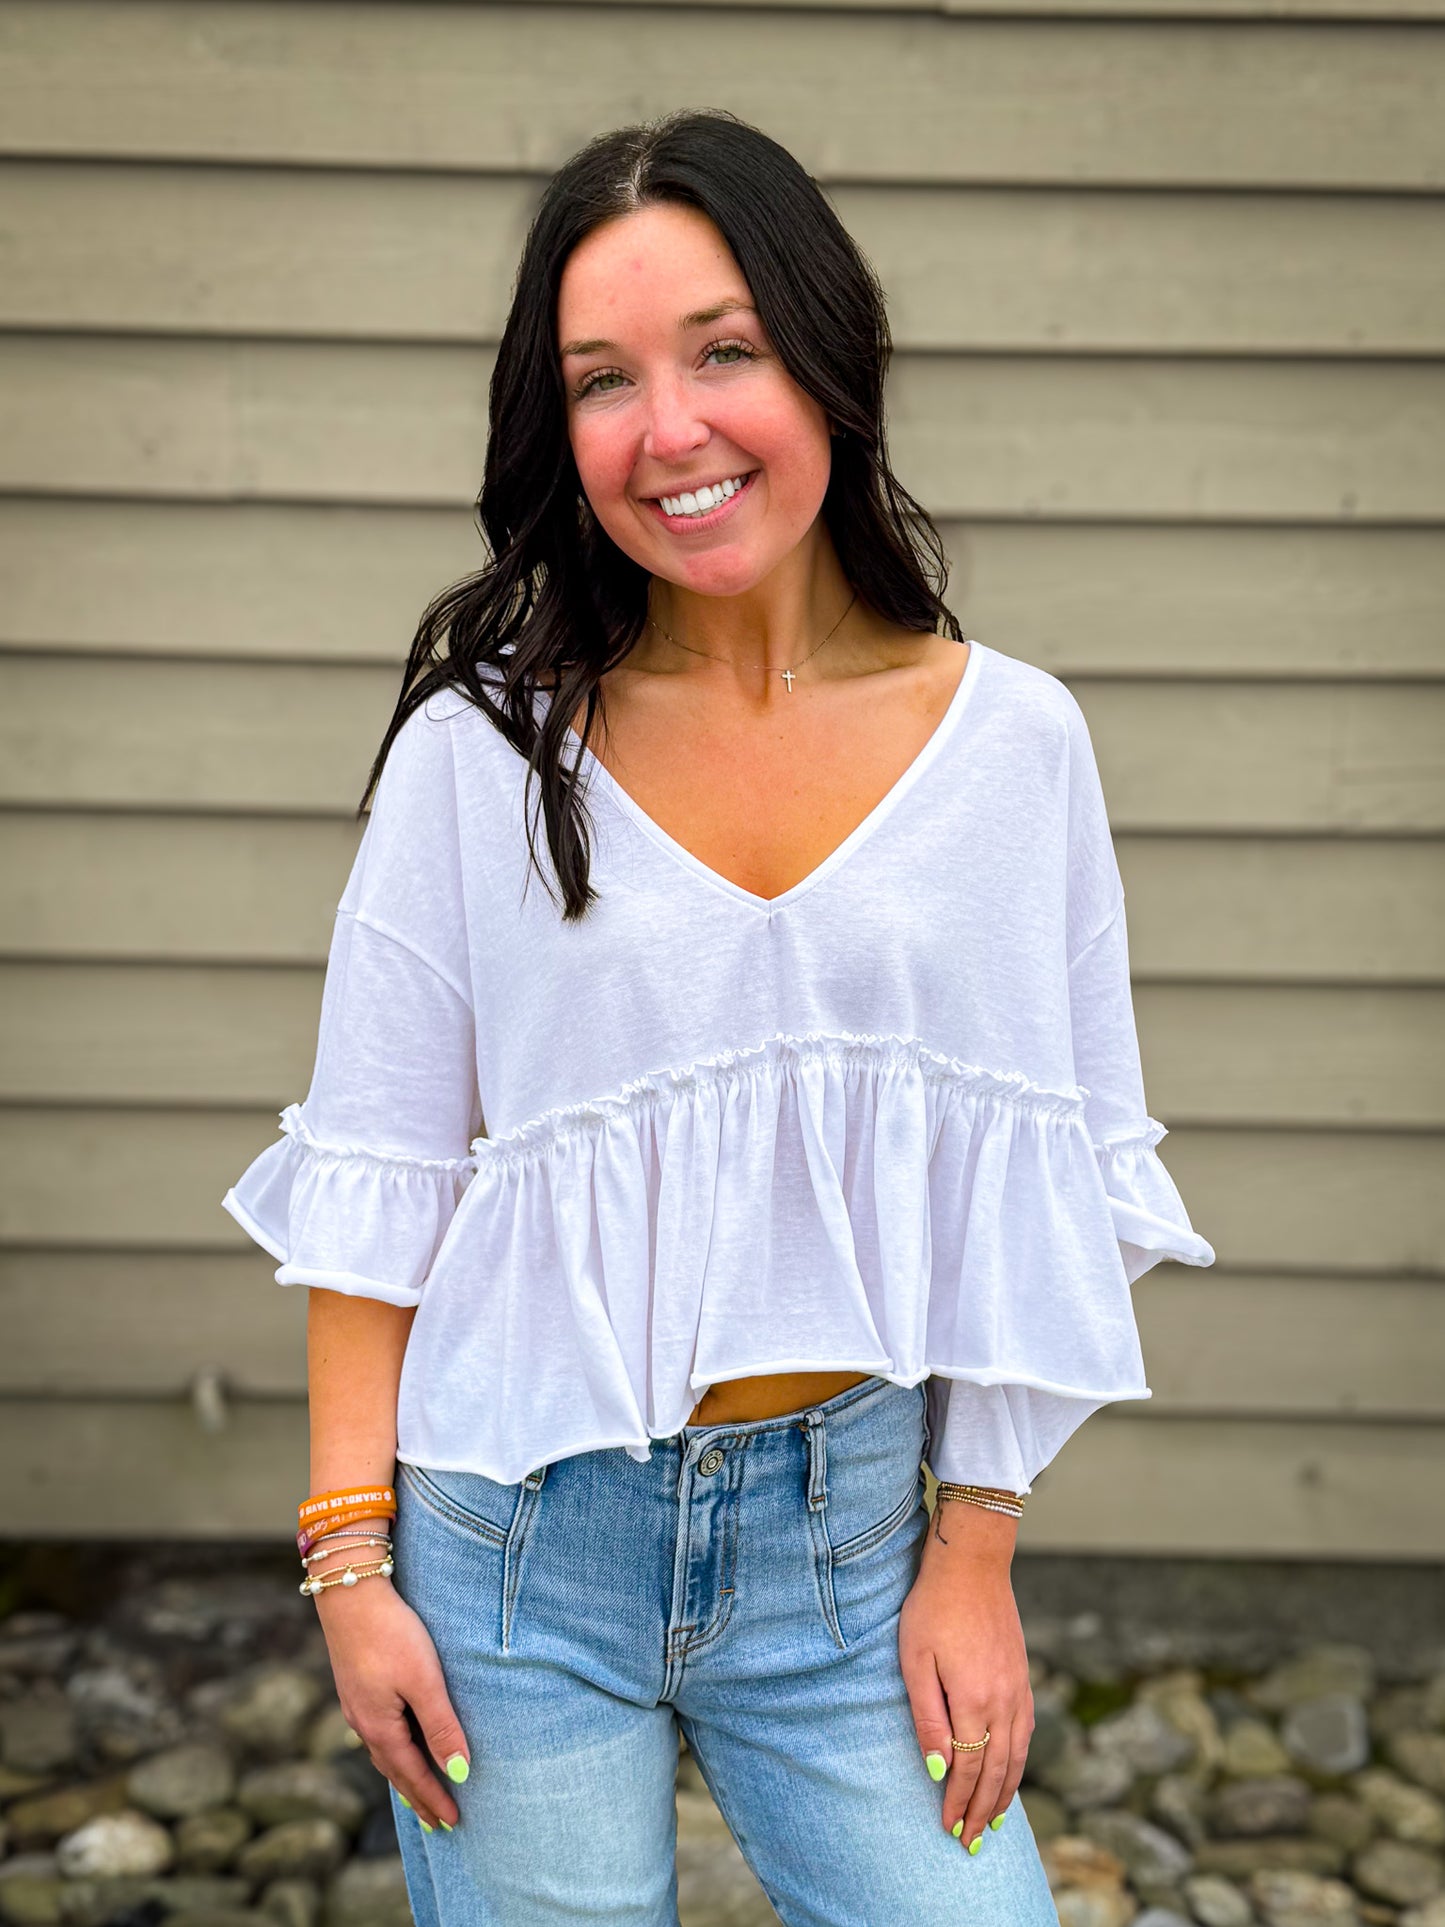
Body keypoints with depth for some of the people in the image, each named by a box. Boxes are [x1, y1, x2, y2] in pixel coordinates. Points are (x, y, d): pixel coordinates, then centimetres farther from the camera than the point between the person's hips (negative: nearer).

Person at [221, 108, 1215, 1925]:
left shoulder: (1013, 740, -3)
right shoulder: (480, 750, -5)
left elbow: (1041, 1179, 0)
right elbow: (374, 1167, -2)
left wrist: (977, 1548, -1)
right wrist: (350, 1555, -5)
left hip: (853, 1537, 1)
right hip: (517, 1552, 0)